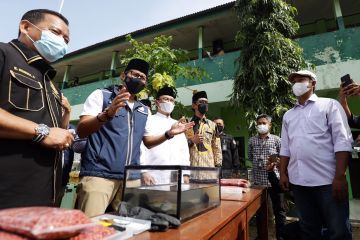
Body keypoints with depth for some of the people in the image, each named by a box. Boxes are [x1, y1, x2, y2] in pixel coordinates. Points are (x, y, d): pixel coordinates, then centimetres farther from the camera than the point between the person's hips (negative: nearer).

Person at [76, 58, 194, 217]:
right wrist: (107, 114, -27)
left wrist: (168, 134, 3)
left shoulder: (144, 110, 16)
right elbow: (81, 131, -8)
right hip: (98, 174, -4)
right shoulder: (101, 95, 2)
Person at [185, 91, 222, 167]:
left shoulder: (212, 125, 13)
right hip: (190, 165, -1)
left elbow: (217, 148, 10)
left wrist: (218, 165, 2)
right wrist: (191, 141, -11)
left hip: (208, 165, 2)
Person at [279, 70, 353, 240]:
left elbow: (342, 141, -7)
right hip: (298, 181, 4)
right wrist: (283, 173, 8)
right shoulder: (288, 115, 15)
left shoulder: (329, 105, 2)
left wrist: (340, 176, -15)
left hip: (327, 180, -4)